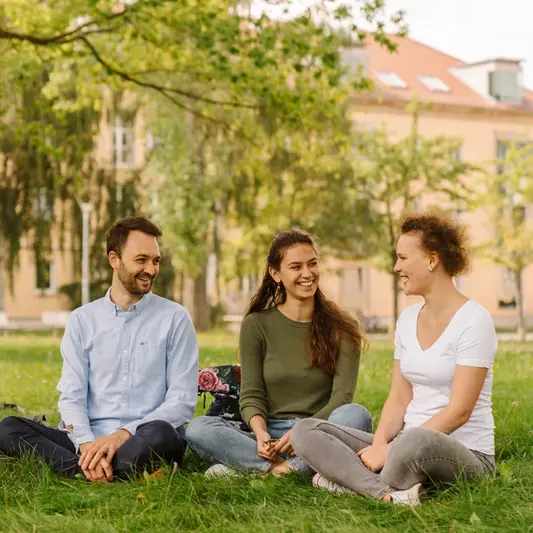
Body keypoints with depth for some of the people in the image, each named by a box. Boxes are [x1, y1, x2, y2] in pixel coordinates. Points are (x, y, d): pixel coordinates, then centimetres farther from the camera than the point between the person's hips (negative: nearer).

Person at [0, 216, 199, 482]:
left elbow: (182, 401, -2)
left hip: (140, 443, -2)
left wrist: (124, 434, -16)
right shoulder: (82, 320, 11)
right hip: (89, 441, 3)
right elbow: (71, 396, 4)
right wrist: (87, 444, -18)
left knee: (161, 435, -37)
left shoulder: (175, 318, 4)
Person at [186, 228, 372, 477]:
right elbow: (251, 395, 2)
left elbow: (342, 396, -5)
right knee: (198, 428, -23)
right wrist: (260, 433, -21)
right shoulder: (257, 325, 8)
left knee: (356, 415, -34)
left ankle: (251, 467, -32)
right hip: (270, 434, 1)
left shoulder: (342, 329, 6)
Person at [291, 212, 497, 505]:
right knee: (305, 430, -8)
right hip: (410, 441, 8)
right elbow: (398, 399, 10)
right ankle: (390, 494, -28)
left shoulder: (473, 320, -12)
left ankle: (357, 482, -16)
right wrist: (380, 443, -11)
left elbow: (459, 412, -17)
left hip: (467, 454, -8)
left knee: (416, 442, -44)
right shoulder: (407, 319, 11)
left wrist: (389, 450, -20)